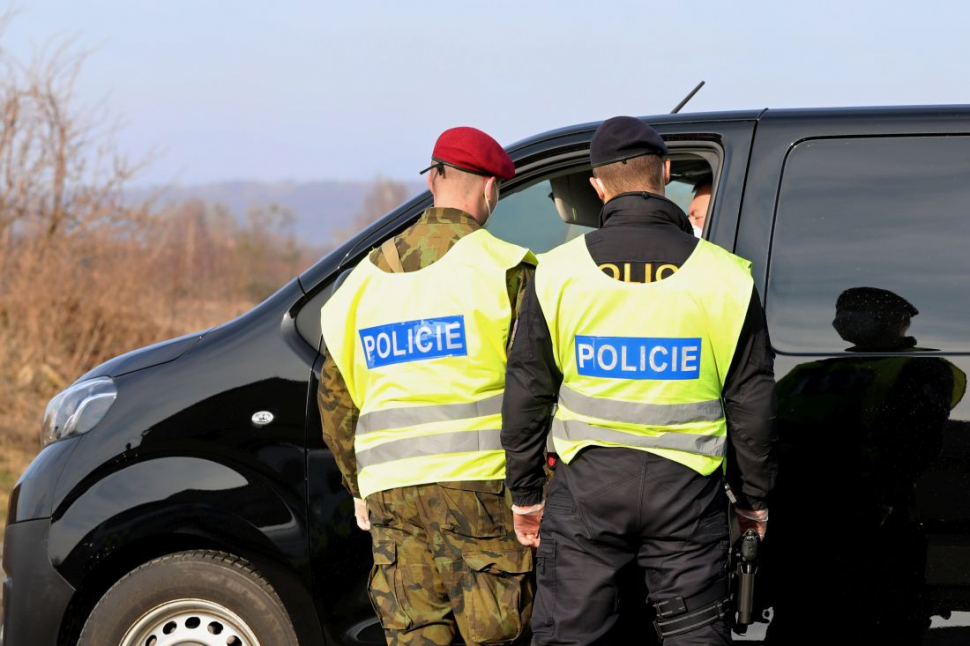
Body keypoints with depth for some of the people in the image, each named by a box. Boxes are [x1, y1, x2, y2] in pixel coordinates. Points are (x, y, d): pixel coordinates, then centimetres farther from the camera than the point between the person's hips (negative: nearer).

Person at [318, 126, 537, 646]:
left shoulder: (367, 277, 15)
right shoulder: (503, 268, -3)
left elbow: (334, 397, 18)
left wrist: (359, 488, 25)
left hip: (391, 487, 5)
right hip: (478, 482, -5)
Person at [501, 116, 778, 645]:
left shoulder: (558, 272, 0)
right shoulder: (724, 275, -1)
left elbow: (527, 396, 3)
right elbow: (752, 402, 3)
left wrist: (524, 494, 13)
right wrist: (753, 498, 14)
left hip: (588, 481, 0)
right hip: (685, 483, 0)